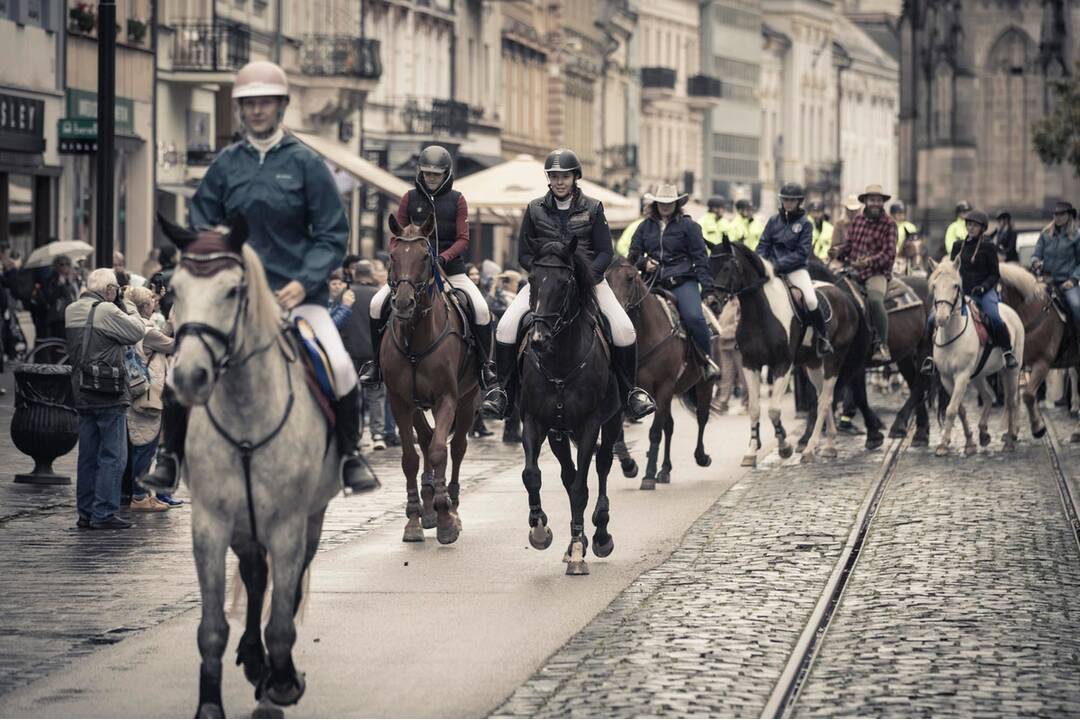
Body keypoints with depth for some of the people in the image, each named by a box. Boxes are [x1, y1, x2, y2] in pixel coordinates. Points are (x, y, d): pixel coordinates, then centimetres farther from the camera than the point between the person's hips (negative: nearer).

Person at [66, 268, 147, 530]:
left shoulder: (71, 310, 10)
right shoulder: (106, 310, -14)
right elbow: (137, 331, -8)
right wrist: (127, 305, 4)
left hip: (82, 394, 8)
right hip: (109, 395, -8)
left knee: (88, 454, 13)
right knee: (113, 456, -3)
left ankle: (86, 512, 16)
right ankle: (103, 514, -5)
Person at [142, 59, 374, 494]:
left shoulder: (305, 163, 0)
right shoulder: (226, 164, 8)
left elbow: (333, 235, -1)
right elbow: (200, 226, 16)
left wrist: (304, 282, -14)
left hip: (296, 291, -2)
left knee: (339, 364, -23)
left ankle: (350, 454, -3)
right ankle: (170, 458, 3)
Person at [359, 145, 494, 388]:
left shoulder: (457, 200, 4)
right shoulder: (410, 199, 6)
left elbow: (462, 240, -3)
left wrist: (443, 258, -20)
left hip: (451, 270, -1)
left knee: (481, 309, -21)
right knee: (378, 304, -18)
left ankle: (484, 364, -1)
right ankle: (377, 362, -3)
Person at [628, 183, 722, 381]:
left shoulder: (687, 226, 5)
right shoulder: (646, 226, 15)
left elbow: (700, 258, 3)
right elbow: (633, 255, 22)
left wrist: (708, 289, -4)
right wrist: (644, 263, -2)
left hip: (683, 281, -4)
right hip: (654, 282, 4)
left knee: (694, 317, -26)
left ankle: (708, 361, -10)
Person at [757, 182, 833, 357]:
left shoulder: (804, 224, 1)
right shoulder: (774, 221, 9)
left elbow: (801, 253, -7)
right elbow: (763, 246, 10)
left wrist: (779, 265, -16)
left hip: (795, 269, -3)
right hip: (772, 269, 3)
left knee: (811, 300, -24)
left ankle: (822, 336, -6)